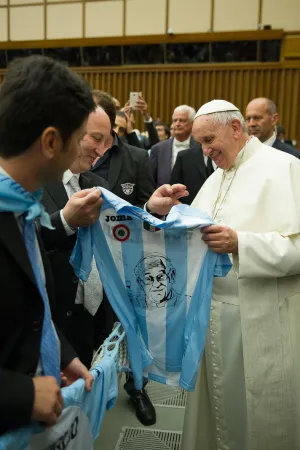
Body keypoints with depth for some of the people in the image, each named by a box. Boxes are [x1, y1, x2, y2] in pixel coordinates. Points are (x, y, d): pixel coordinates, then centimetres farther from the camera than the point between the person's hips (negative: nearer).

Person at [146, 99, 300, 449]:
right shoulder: (215, 177, 14)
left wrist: (240, 243, -28)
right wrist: (164, 211, -5)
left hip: (260, 318, -6)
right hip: (214, 308, 7)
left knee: (260, 417, 11)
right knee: (217, 404, 18)